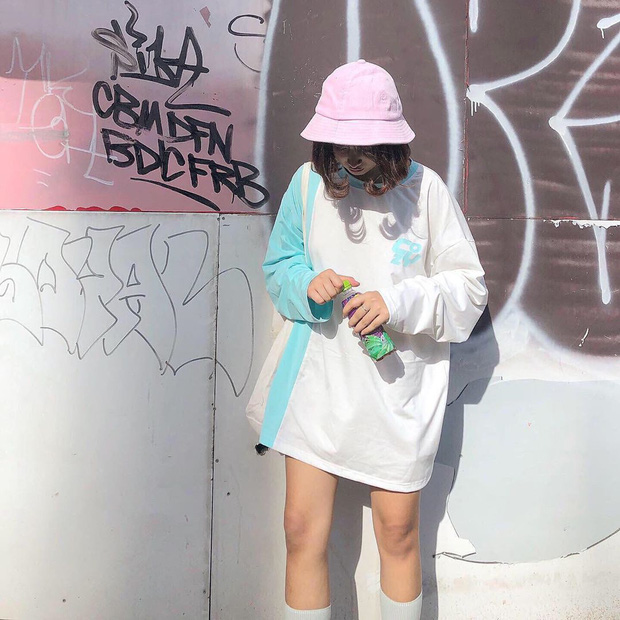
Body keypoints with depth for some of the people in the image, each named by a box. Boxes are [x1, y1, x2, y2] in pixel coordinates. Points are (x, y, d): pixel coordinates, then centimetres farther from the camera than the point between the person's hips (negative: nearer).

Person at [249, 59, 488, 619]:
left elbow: (470, 289, -4)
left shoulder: (424, 188, -8)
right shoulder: (308, 183, -2)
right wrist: (308, 284, -14)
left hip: (398, 390, -1)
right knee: (302, 530, 6)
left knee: (398, 533, 13)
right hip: (319, 380, 2)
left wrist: (400, 303, -21)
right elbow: (277, 269, 9)